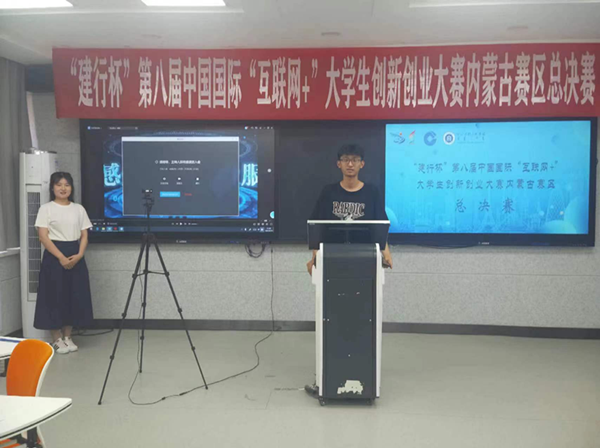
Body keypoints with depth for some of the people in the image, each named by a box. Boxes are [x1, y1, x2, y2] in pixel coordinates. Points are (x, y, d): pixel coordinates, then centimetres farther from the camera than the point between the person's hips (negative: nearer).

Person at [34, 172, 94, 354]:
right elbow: (43, 236, -10)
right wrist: (61, 257, -18)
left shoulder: (79, 209, 8)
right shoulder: (46, 209, -3)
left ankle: (67, 337, 17)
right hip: (54, 256, -4)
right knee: (55, 296, -2)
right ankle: (57, 339, 9)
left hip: (76, 257, 4)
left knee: (74, 296, 5)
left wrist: (79, 255, -10)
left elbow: (84, 235, 7)